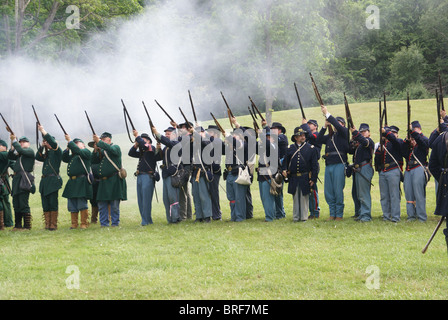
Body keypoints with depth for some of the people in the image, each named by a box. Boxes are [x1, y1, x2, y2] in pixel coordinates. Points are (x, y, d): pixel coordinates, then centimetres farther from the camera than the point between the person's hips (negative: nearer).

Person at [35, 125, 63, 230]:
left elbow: (53, 143, -19)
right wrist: (41, 146, 4)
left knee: (53, 203, -5)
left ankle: (53, 224, -1)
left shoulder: (57, 151, -3)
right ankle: (47, 224, 12)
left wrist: (43, 131, -16)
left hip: (53, 180, -8)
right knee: (45, 204, 7)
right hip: (44, 181, 8)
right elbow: (38, 157, 11)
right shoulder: (47, 154, 18)